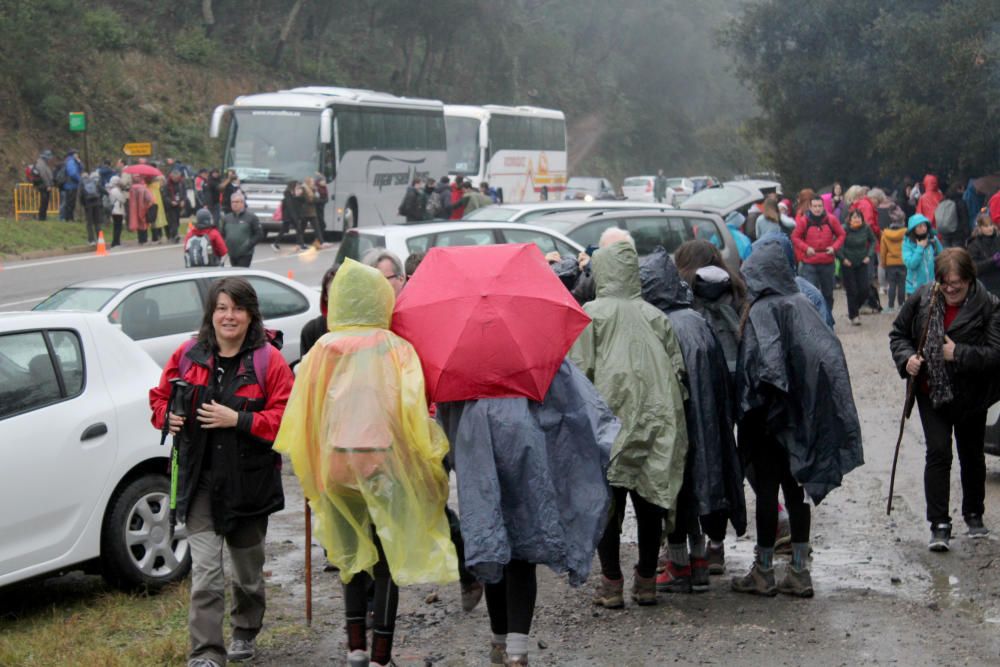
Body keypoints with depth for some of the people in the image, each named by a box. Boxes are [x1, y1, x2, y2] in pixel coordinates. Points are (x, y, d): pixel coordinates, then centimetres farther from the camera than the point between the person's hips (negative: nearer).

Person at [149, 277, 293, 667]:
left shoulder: (268, 360, -8)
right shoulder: (189, 355, 2)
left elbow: (286, 417, -13)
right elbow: (160, 396, 14)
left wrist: (238, 420, -23)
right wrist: (168, 417, -8)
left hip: (249, 481, -1)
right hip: (200, 479, 1)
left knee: (248, 569, 18)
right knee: (205, 569, -10)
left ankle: (245, 633, 42)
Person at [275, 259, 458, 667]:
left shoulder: (323, 350, -1)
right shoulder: (397, 350, -5)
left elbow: (301, 414, 0)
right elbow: (412, 409, -13)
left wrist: (310, 471, 11)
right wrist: (430, 454, -2)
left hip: (335, 461, 2)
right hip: (386, 464, -2)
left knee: (353, 553, 18)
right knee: (387, 558, 7)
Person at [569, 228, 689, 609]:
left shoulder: (592, 314, -3)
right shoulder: (656, 316, 7)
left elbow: (579, 372, -6)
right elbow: (677, 370, 8)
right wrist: (670, 416, 17)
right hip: (656, 422, 3)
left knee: (608, 503, 4)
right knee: (649, 500, 11)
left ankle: (612, 584, 5)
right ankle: (646, 581, 17)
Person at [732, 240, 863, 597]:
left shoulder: (761, 311, -13)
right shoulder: (802, 304, 5)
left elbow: (762, 359, -24)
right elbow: (829, 351, 5)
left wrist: (750, 402, -14)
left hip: (770, 417, -6)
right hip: (801, 417, 6)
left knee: (767, 490, 2)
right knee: (795, 489, 11)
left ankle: (763, 572, 9)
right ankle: (799, 571, 14)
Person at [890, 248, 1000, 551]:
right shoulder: (922, 298, -5)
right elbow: (898, 333, 8)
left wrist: (959, 354, -27)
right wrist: (906, 357, -11)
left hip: (971, 396, -1)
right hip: (931, 392, 1)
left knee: (972, 455, 15)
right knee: (938, 453, -8)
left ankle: (974, 515, 36)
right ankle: (939, 525, -6)